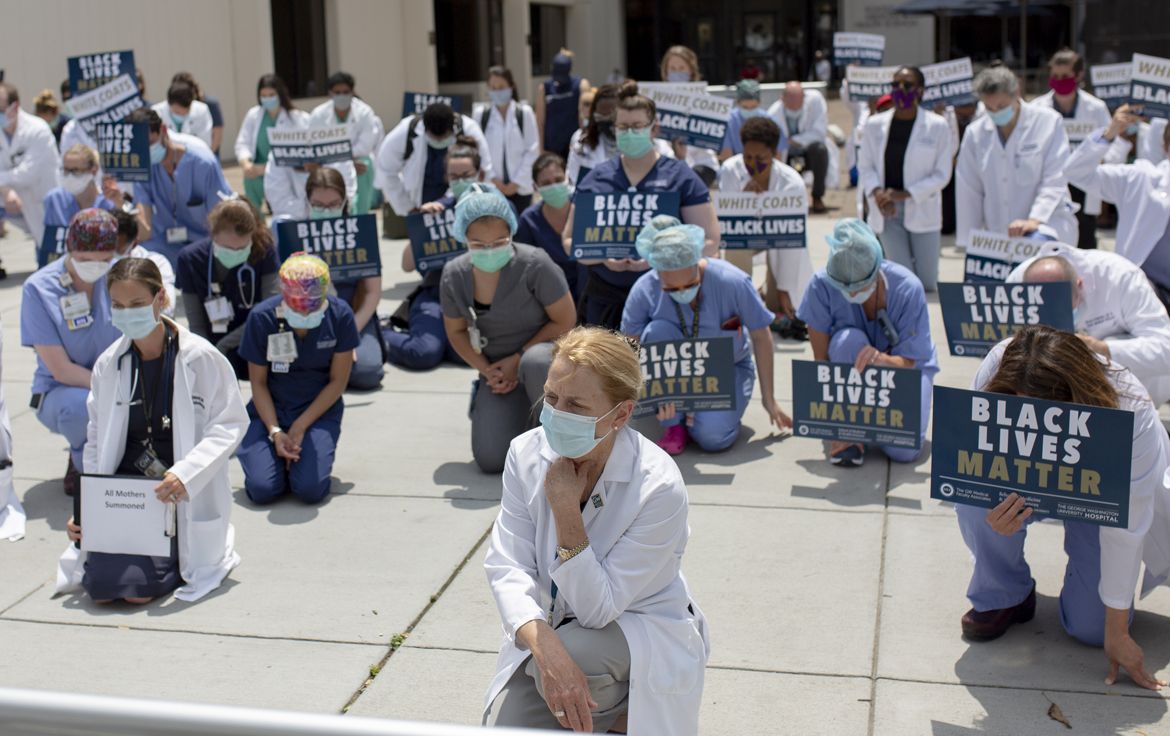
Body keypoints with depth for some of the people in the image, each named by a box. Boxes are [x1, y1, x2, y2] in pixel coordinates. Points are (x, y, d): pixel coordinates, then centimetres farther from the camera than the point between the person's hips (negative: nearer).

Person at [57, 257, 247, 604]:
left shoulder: (200, 357, -8)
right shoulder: (108, 364, 6)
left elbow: (230, 423, -8)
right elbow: (97, 440, 12)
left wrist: (186, 473, -23)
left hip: (184, 496, -4)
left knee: (137, 588, -20)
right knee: (101, 586, -14)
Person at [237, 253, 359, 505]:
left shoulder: (340, 315, -13)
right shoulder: (261, 317, -13)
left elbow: (338, 382, -7)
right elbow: (258, 383, -4)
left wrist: (300, 427, -11)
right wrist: (275, 432, -16)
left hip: (319, 410, 0)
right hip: (271, 410, 1)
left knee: (311, 489, -22)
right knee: (262, 489, -20)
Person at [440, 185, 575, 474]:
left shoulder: (534, 263, -20)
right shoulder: (454, 275, -7)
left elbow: (565, 320, -14)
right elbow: (456, 332, 6)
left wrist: (518, 359, -15)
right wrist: (487, 370, -9)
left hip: (544, 350, -3)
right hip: (498, 367, 3)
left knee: (534, 363, -43)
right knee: (491, 460, -15)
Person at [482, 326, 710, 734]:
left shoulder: (659, 486, -26)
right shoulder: (526, 453, -12)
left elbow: (597, 608, -25)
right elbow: (507, 567, -18)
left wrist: (566, 509, -34)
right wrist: (546, 647, -36)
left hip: (644, 634, -3)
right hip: (552, 628, 4)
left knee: (577, 652, -35)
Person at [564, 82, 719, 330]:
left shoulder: (680, 177, 3)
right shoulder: (596, 179, 10)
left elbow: (709, 242, -2)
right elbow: (571, 242, 10)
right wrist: (603, 257, -11)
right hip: (605, 298, 2)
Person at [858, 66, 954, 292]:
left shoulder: (937, 126, -8)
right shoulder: (875, 124, 0)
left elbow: (942, 174, -5)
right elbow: (865, 166, 7)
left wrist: (905, 194, -15)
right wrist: (876, 192, -13)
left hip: (922, 211, -1)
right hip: (887, 211, 1)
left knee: (927, 283, 2)